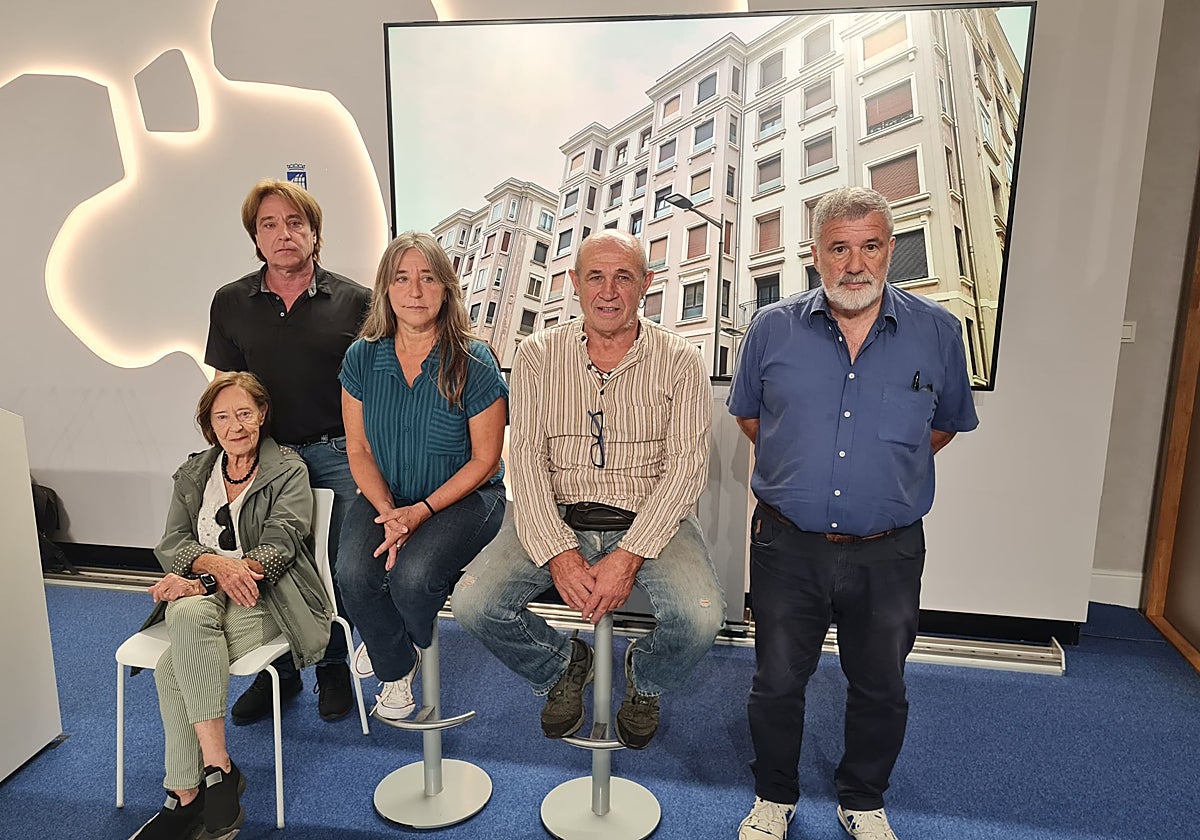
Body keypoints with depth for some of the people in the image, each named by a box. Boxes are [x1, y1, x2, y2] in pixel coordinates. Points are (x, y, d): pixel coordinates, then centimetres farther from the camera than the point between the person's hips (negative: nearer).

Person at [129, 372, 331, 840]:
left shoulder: (289, 471, 3)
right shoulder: (193, 474, 18)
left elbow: (280, 546, -9)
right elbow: (170, 544, 8)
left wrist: (199, 578, -22)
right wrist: (216, 564, -17)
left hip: (263, 595, -4)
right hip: (202, 590, 4)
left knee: (173, 669, -28)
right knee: (189, 615, -32)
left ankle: (186, 796, -17)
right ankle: (217, 768, -28)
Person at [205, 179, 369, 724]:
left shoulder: (352, 301, 0)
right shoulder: (231, 303, 6)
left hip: (339, 454, -2)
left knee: (340, 568, 4)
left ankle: (333, 668, 26)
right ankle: (277, 671, 29)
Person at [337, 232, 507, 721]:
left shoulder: (473, 363, -13)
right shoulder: (362, 358, -2)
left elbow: (484, 460, -10)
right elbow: (359, 450, 2)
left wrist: (421, 511, -18)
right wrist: (389, 512, -14)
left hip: (462, 497, -3)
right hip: (385, 498, 3)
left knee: (411, 574, -28)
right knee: (355, 574, -23)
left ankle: (402, 641, 14)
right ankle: (397, 668, 10)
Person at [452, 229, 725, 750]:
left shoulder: (679, 362, -1)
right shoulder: (538, 355, 3)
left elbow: (686, 465, -8)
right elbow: (526, 458, -4)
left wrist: (628, 557, -19)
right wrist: (559, 555, -17)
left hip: (649, 520, -1)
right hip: (557, 520, 2)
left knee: (702, 617, -26)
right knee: (472, 603, -18)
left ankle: (646, 678, 13)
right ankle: (561, 667, 15)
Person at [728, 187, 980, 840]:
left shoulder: (937, 331, -3)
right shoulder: (772, 328, -3)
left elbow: (947, 422, 14)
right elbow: (747, 412, 13)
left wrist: (888, 472, 9)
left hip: (888, 553, 1)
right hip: (787, 546, 0)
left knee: (880, 690, 17)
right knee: (777, 682, 13)